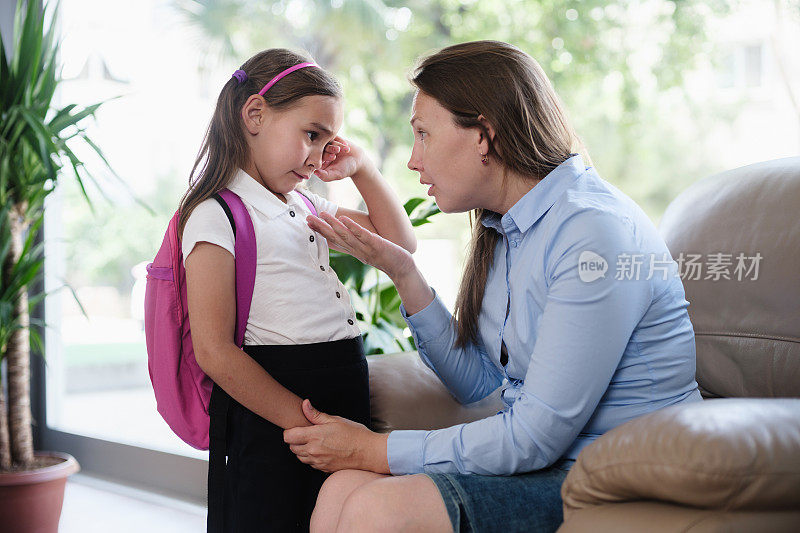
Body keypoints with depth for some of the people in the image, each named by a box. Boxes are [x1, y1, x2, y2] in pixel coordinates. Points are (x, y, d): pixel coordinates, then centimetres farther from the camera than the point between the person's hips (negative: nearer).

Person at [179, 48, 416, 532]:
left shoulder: (308, 207, 17)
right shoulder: (216, 215, -8)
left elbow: (400, 242, 26)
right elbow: (215, 352, -16)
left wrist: (362, 169, 15)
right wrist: (309, 424, -19)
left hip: (349, 391, 8)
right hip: (271, 417, -8)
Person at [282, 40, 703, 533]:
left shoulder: (595, 233, -19)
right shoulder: (506, 229, 9)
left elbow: (536, 437, -21)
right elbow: (482, 387, 9)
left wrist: (375, 450, -13)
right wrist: (402, 271, 2)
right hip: (547, 461, 8)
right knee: (343, 490, -12)